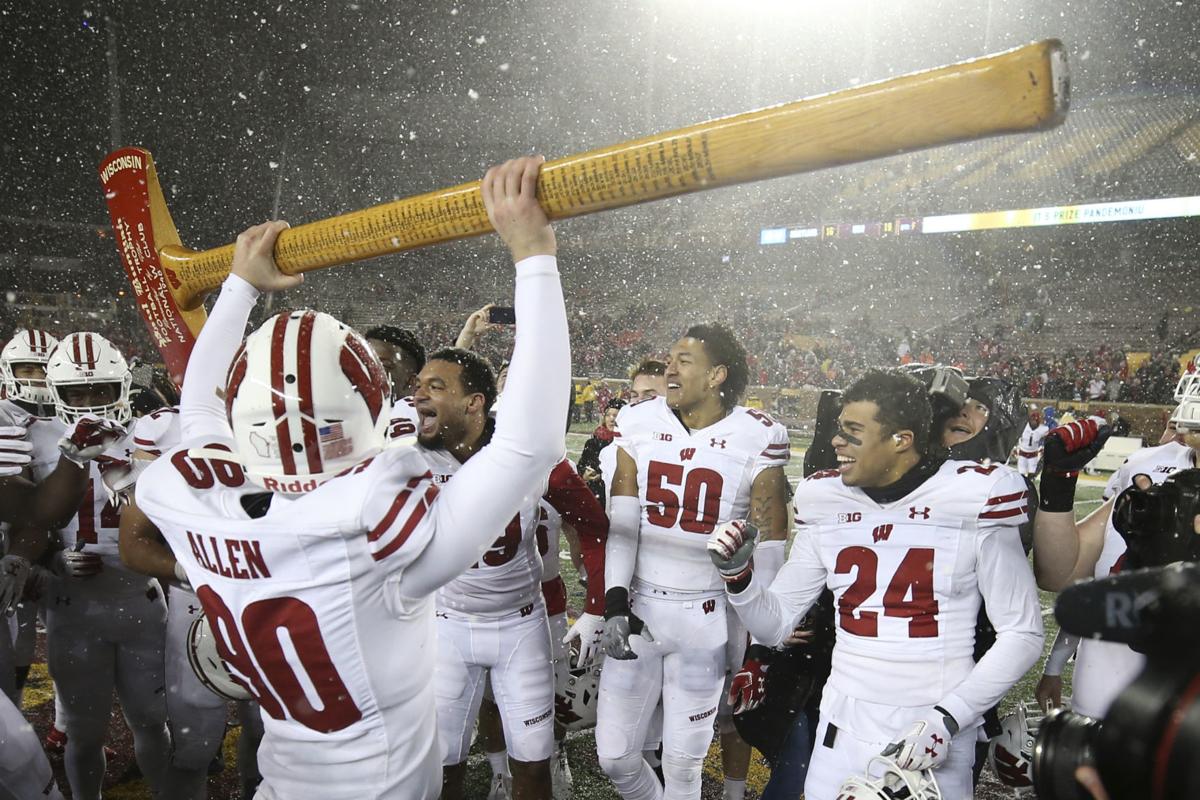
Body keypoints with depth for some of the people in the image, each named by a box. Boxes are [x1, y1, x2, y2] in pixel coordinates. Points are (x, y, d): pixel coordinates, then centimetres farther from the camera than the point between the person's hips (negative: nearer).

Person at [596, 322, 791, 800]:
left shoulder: (758, 441, -10)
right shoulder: (640, 425, -2)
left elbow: (767, 554, -7)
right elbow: (621, 523, -4)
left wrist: (753, 645, -6)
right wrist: (615, 603, -13)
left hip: (707, 617, -3)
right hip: (638, 606, 3)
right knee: (614, 756, 11)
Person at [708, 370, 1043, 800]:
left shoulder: (972, 503, -9)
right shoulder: (826, 504, 2)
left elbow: (1022, 633, -5)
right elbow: (775, 624, 8)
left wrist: (947, 718, -13)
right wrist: (737, 574, -11)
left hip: (934, 735, -3)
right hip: (844, 729, 3)